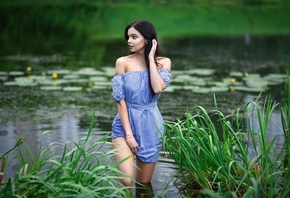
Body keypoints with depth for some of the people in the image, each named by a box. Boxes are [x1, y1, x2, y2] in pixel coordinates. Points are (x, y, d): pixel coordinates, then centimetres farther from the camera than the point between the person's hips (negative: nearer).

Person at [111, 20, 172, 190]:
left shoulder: (163, 62, 0)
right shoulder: (123, 62, -5)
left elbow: (158, 88, -20)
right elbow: (121, 101, -8)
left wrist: (151, 58, -12)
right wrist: (129, 134, -14)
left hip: (150, 127, 2)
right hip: (125, 124, -2)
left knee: (144, 183, 12)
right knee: (126, 180, -21)